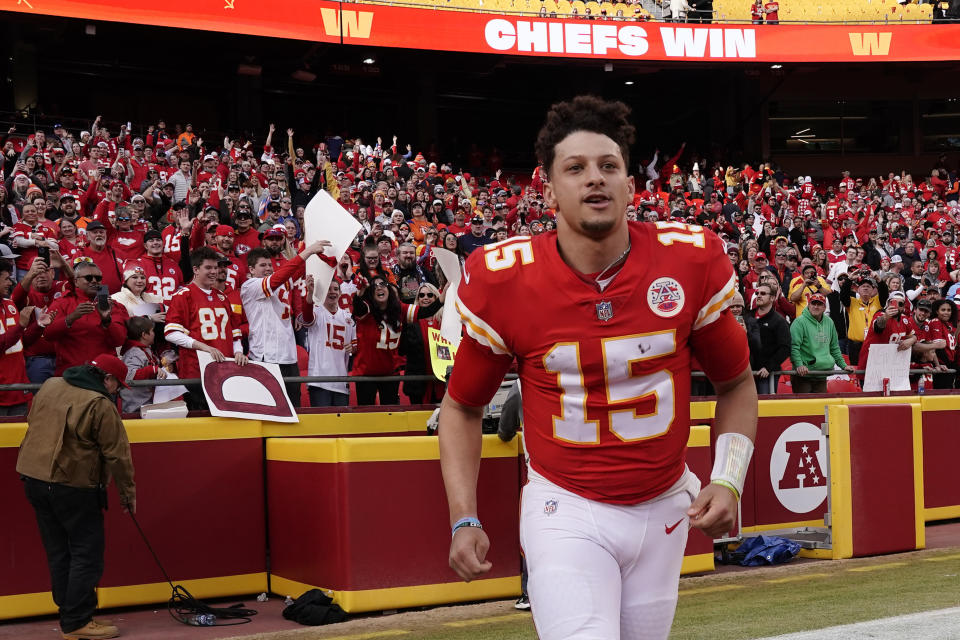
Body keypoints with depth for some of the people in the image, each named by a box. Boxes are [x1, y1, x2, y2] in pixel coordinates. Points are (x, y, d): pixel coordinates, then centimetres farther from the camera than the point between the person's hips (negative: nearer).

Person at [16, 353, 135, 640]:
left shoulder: (50, 386, 8)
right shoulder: (101, 405, -14)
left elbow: (33, 422, 21)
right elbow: (117, 454, -11)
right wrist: (128, 492, -1)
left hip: (33, 478, 8)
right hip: (72, 485, -8)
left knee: (59, 553, 14)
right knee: (87, 554, 0)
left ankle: (70, 613, 20)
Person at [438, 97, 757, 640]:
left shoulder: (692, 260, -8)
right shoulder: (503, 279, -11)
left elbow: (735, 382, 7)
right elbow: (463, 405, 3)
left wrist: (728, 479, -8)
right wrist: (465, 520, -7)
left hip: (665, 511, 3)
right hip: (565, 511, -2)